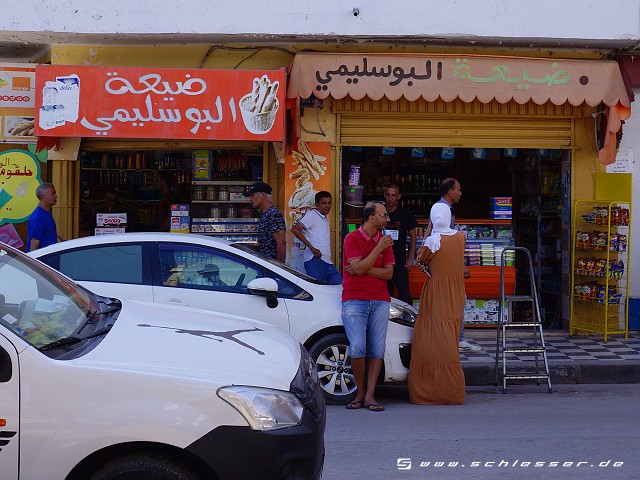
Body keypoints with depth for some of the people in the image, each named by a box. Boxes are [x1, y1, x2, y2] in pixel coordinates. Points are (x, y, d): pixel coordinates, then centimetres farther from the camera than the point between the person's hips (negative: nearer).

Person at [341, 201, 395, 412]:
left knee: (377, 349, -4)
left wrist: (364, 270, -9)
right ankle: (360, 392, 2)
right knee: (357, 347, -15)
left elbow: (388, 273, 4)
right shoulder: (352, 238, -2)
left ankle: (369, 395, 0)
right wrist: (379, 248, -13)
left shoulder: (384, 240, 12)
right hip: (354, 300, -4)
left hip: (379, 301, 4)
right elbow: (359, 268, -15)